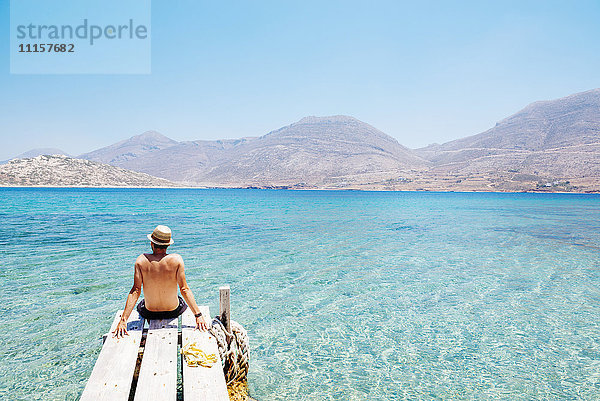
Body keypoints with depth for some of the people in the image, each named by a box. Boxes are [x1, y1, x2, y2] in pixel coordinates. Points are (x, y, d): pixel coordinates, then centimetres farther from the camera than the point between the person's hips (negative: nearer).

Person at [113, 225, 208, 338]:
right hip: (173, 311, -1)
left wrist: (123, 320, -17)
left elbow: (135, 291, -20)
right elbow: (184, 289, -22)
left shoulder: (141, 260, -17)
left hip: (149, 313, 1)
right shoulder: (176, 259, -19)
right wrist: (198, 315, -20)